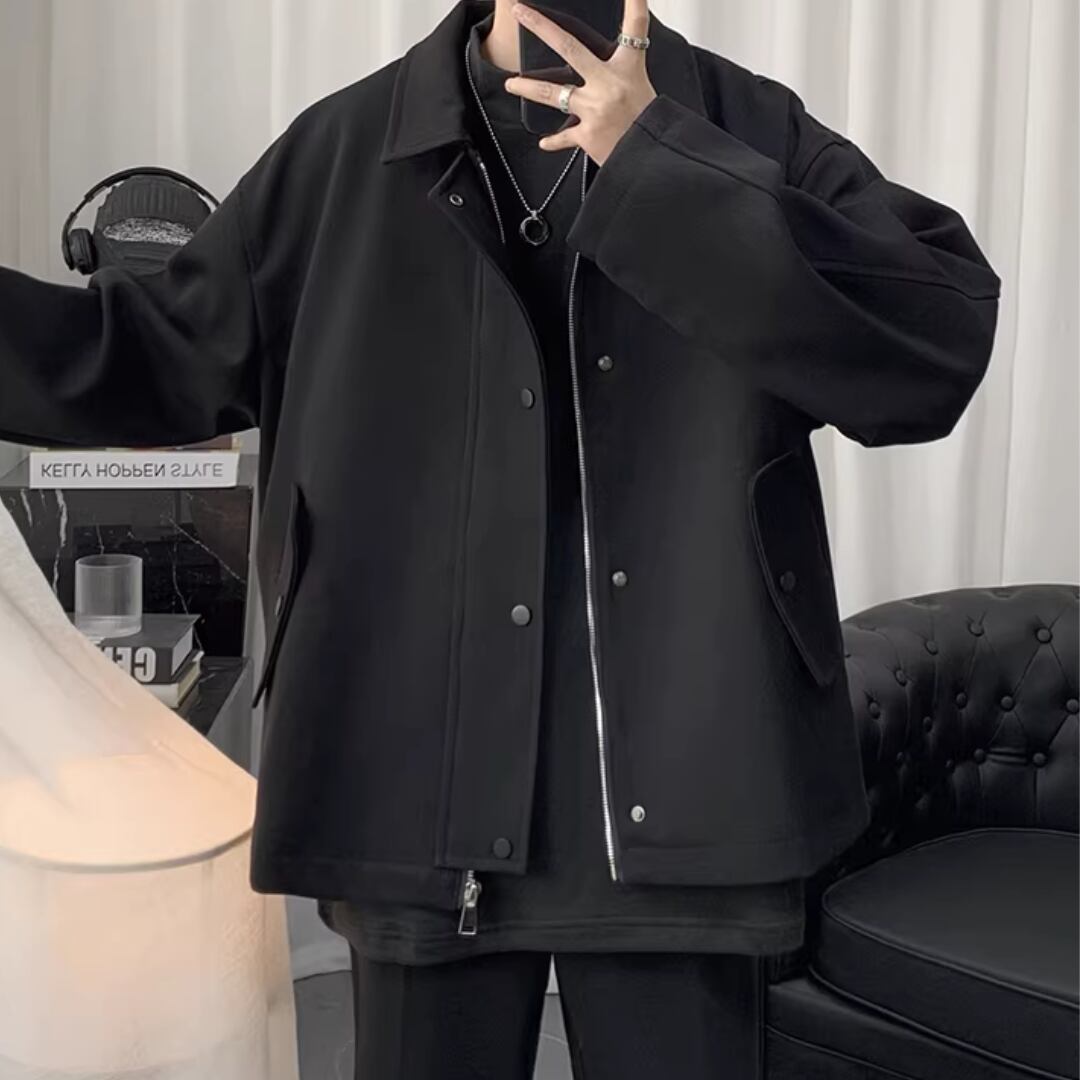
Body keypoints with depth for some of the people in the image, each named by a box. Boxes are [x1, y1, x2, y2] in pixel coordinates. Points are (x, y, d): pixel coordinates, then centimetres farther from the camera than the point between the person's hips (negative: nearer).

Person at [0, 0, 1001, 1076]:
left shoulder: (751, 133, 2)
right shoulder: (348, 149, 4)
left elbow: (944, 338, -14)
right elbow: (169, 353, 13)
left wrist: (662, 163, -16)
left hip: (679, 799, 0)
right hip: (422, 794, 1)